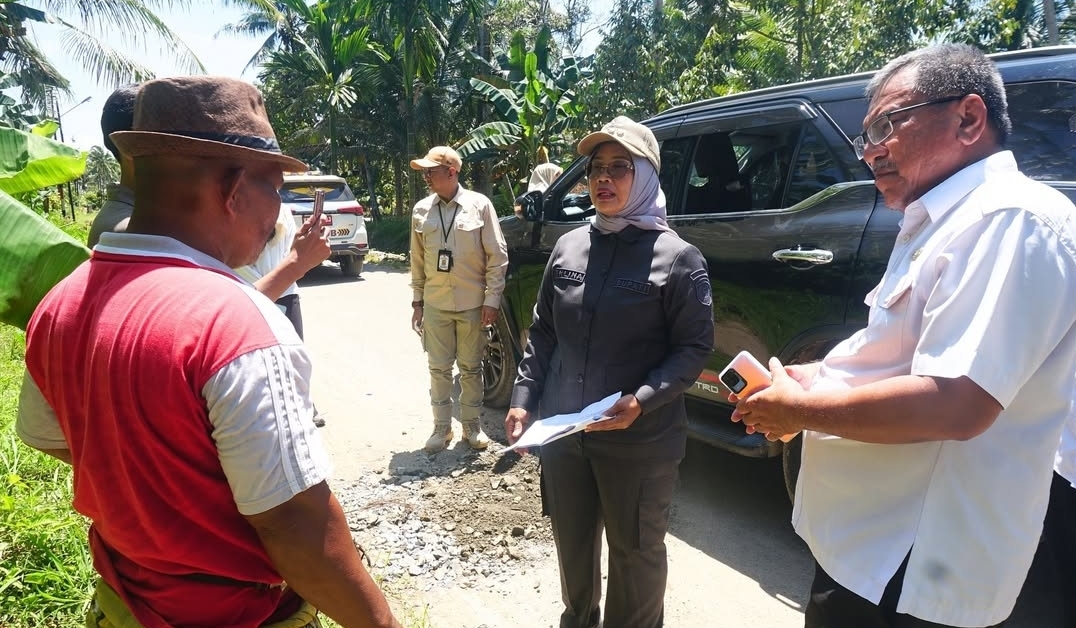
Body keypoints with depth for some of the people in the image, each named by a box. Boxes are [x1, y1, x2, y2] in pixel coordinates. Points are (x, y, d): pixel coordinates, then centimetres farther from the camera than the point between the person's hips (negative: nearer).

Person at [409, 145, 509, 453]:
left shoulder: (479, 205, -5)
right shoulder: (421, 210, 4)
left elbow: (497, 257, -4)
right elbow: (417, 260, 10)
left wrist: (491, 300, -8)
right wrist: (417, 301, 8)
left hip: (472, 304, -2)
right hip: (435, 305, 3)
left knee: (471, 368, 9)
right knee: (439, 368, 8)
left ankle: (472, 424, 25)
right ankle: (442, 426, 22)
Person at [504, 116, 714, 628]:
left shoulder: (677, 257, -8)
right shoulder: (569, 246, 5)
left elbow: (695, 347, -9)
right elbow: (543, 333, 10)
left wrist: (642, 401, -22)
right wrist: (523, 399, 1)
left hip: (640, 442, -4)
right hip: (562, 432, 5)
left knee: (634, 552, 12)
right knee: (571, 542, 22)